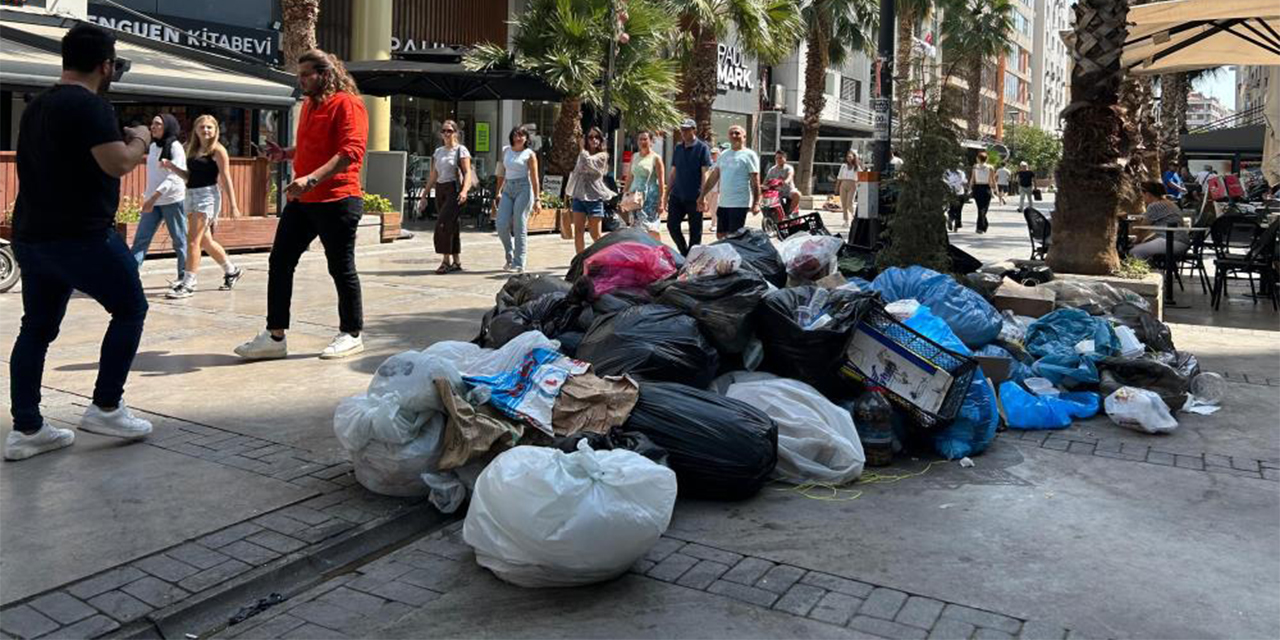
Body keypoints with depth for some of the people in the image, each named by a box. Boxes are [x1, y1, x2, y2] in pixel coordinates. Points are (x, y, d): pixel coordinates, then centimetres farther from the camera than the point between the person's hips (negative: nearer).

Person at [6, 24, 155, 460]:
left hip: (30, 236, 9)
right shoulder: (90, 105, -13)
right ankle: (105, 408, 8)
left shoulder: (36, 107, 17)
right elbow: (117, 164, -22)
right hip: (80, 237, -9)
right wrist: (139, 140, -1)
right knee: (130, 309, 7)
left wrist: (125, 151, 29)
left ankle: (25, 430, 13)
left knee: (37, 327, 12)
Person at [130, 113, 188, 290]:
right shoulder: (153, 146, 13)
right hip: (153, 201, 7)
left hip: (172, 200, -7)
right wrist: (148, 196, 15)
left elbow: (174, 176, -19)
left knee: (179, 240, 2)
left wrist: (154, 196, -26)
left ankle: (184, 277, 12)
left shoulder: (175, 147, -9)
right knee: (141, 238, -1)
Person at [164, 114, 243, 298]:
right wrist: (171, 167, 4)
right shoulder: (192, 150, 15)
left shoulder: (217, 150, -5)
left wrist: (233, 205, -13)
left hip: (208, 195, -8)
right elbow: (189, 176, 20)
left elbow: (225, 178, -9)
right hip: (191, 195, 8)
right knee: (205, 241, 15)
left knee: (193, 240, -12)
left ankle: (188, 284, -8)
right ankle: (232, 271, 32)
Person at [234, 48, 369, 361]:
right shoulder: (308, 104, 17)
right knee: (280, 262, 5)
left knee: (341, 269, 2)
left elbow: (351, 152, -22)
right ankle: (274, 337, 10)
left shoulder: (347, 103, -10)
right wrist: (285, 154, 11)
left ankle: (351, 335, 17)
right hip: (301, 200, 9)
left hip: (337, 201, -9)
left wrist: (311, 179, -30)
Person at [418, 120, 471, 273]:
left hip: (454, 189, -6)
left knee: (443, 224, -15)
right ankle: (457, 262, 13)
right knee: (452, 226, 8)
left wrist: (464, 191, -25)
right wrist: (424, 196, 16)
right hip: (440, 190, 6)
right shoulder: (438, 151, 16)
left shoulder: (461, 150, -1)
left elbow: (467, 173, -9)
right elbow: (433, 176, 19)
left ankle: (446, 260, -10)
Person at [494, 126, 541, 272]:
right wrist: (499, 191, 13)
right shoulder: (506, 151, 14)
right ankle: (510, 257, 16)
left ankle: (519, 263, -1)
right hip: (508, 189, 5)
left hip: (523, 189, -5)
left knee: (519, 227, -6)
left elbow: (534, 178, -3)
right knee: (501, 225, -4)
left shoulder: (529, 154, 0)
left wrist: (537, 199, -8)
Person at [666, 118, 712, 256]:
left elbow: (704, 174, -8)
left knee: (695, 230, 2)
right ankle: (684, 252, 19)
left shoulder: (702, 148, -3)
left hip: (694, 198, -5)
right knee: (672, 225, 2)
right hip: (677, 195, 5)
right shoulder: (678, 148, 12)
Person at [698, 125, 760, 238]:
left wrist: (756, 203, -16)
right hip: (722, 203, 7)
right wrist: (702, 195, 14)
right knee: (720, 236, 10)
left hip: (740, 204, -7)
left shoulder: (749, 155, -4)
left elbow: (755, 181, -9)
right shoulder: (723, 155, 14)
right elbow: (714, 176, 17)